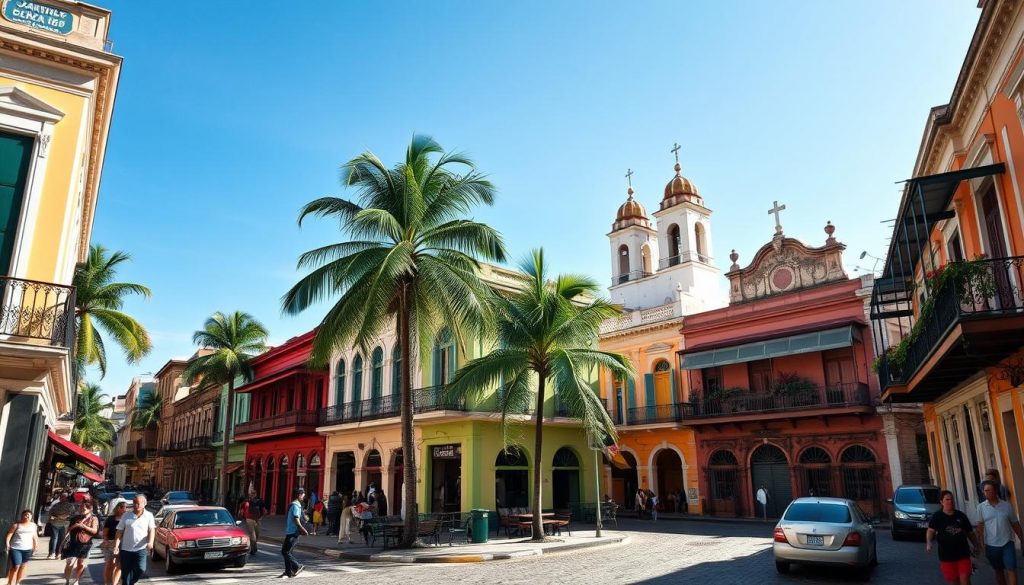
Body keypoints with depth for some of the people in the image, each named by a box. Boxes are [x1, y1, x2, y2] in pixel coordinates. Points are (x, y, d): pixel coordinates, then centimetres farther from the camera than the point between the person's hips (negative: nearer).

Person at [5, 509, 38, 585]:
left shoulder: (33, 525, 9)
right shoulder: (16, 525, -4)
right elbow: (9, 535, -6)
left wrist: (36, 544, 13)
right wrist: (7, 545, -15)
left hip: (27, 549, 4)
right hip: (15, 548, -4)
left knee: (23, 566, 9)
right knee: (16, 566, -9)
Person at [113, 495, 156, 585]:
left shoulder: (149, 515, 4)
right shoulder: (126, 515, 7)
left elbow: (152, 530, -1)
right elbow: (119, 531, 5)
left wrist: (150, 542, -19)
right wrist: (116, 546, -6)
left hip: (141, 549, -1)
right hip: (126, 549, 2)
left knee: (141, 569, -14)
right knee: (125, 573, 6)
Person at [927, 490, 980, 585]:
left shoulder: (961, 515, 5)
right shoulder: (937, 516, -4)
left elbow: (970, 533, 14)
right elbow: (931, 531, -8)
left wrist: (976, 546, 5)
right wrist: (929, 543, -25)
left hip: (963, 554, 1)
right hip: (946, 556, -1)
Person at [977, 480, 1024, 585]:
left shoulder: (1006, 505, -3)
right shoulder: (981, 507, -4)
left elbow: (1015, 524, 6)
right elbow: (980, 526, 0)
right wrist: (982, 545, -3)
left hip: (1007, 543, 0)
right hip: (991, 545, 0)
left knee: (1011, 570, -6)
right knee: (998, 571, 14)